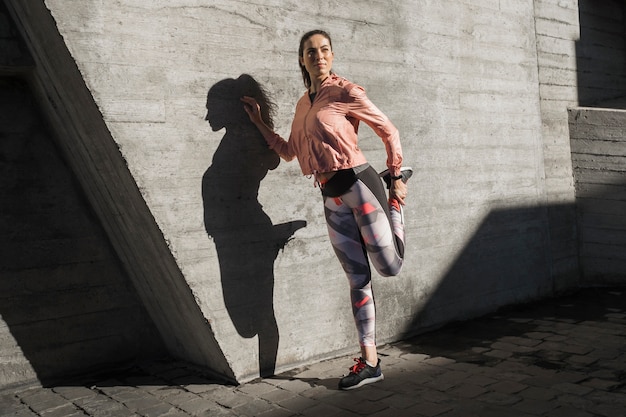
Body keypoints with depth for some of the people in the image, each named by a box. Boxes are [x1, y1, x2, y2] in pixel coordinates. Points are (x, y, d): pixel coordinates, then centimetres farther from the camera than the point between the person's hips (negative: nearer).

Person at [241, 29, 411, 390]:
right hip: (331, 197, 5)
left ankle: (396, 201, 23)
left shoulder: (346, 92, -3)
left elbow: (389, 131, 0)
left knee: (390, 267, -5)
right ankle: (370, 362, 13)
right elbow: (289, 152, 21)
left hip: (358, 183, -5)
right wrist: (259, 122, 22)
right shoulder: (303, 105, 16)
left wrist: (395, 178, 0)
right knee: (358, 279, 6)